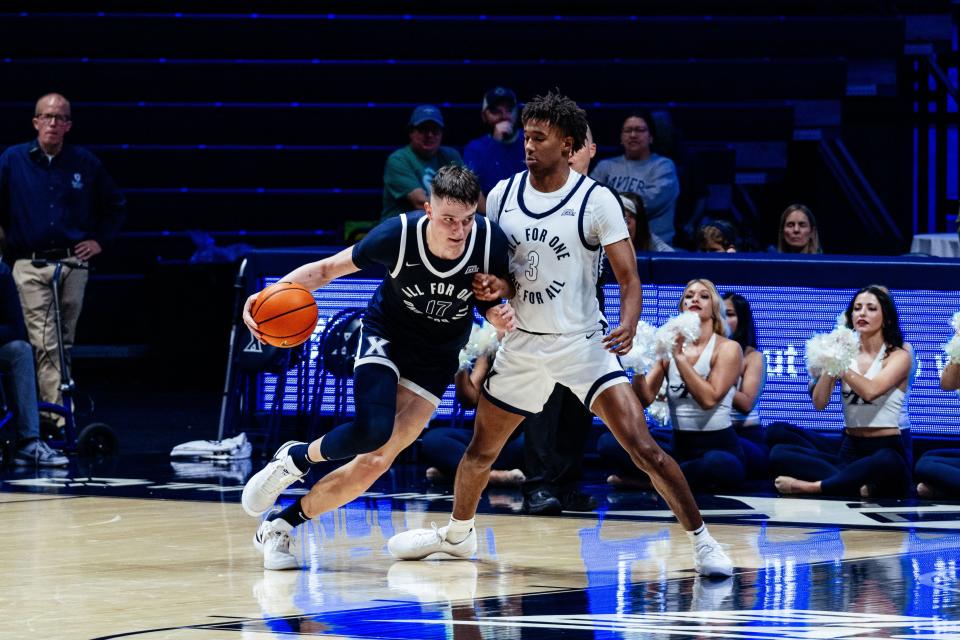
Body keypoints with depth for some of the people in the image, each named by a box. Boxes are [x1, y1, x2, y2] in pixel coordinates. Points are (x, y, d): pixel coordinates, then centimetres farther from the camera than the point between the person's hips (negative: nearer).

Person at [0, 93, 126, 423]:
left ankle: (56, 413, 19)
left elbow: (116, 205, 19)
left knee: (64, 343, 8)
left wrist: (100, 240, 10)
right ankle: (58, 418, -15)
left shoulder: (85, 163, 6)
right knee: (45, 344, -11)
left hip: (73, 263, 2)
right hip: (30, 265, -2)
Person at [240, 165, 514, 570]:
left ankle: (281, 526, 10)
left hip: (437, 355, 2)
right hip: (386, 335, -2)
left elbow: (491, 301, -4)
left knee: (376, 461, -7)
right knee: (372, 430, -29)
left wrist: (499, 315, -28)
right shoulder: (399, 235, -27)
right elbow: (329, 268, -15)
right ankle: (295, 458, 3)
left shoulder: (490, 241, -23)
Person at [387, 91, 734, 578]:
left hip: (584, 343, -5)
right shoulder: (502, 195, 0)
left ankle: (701, 540, -8)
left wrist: (629, 325, -33)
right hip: (523, 343, 5)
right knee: (480, 450, 16)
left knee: (642, 447, -17)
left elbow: (628, 276, -14)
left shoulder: (595, 201, -13)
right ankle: (457, 534, 41)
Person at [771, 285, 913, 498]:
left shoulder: (899, 356, -2)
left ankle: (811, 486, -29)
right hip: (850, 451, 5)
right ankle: (857, 487, -30)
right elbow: (819, 403, -2)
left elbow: (870, 390, -21)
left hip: (888, 451, -5)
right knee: (779, 454, -16)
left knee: (885, 463, -43)